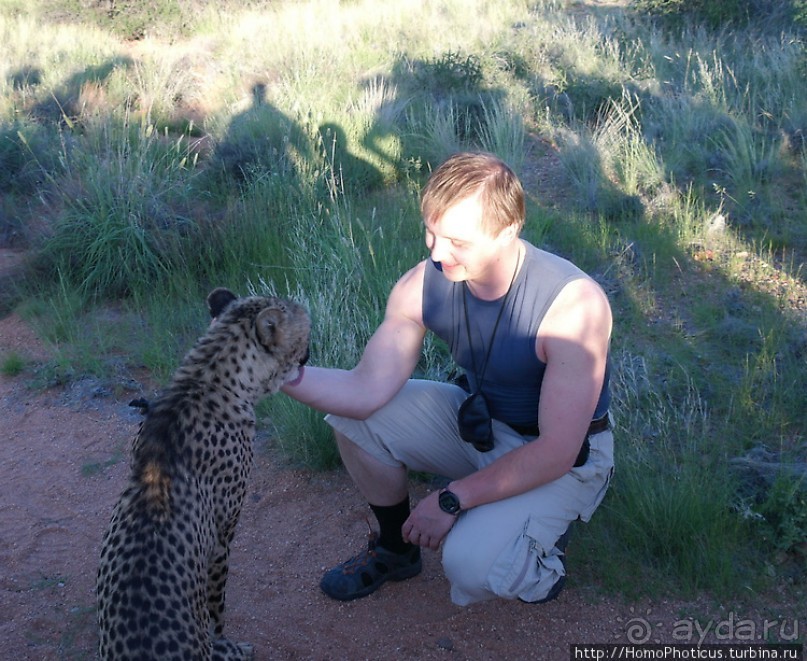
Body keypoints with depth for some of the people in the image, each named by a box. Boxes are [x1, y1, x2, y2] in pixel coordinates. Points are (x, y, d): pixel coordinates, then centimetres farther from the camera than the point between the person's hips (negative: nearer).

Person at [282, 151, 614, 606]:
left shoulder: (574, 304, -32)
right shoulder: (423, 285, -16)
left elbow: (556, 451, -28)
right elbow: (368, 390, -17)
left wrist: (453, 499, -24)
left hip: (564, 457, -5)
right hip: (479, 422, 6)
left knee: (471, 567, -28)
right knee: (352, 415, -11)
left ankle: (540, 545, 8)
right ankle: (396, 548, 13)